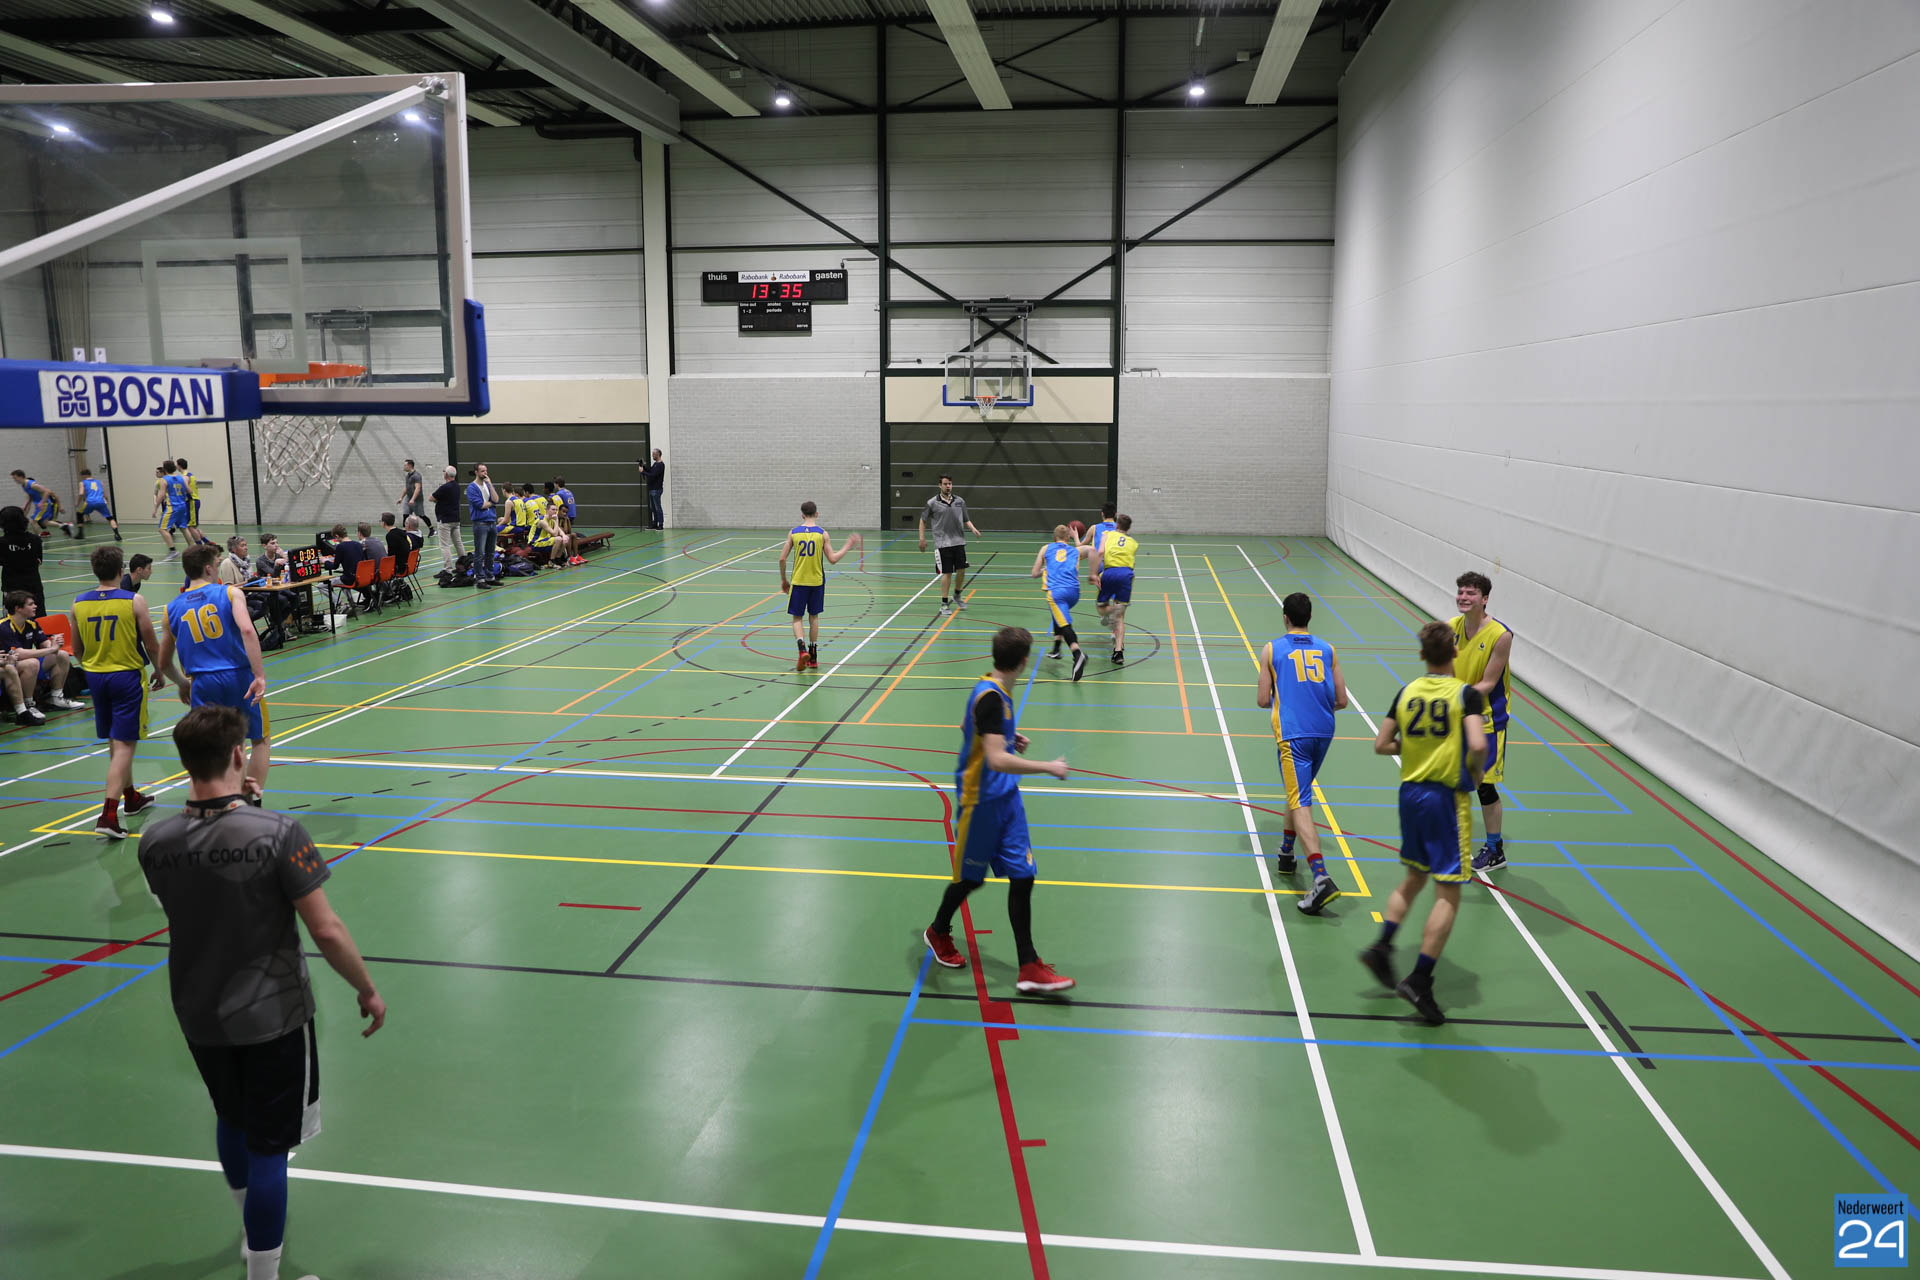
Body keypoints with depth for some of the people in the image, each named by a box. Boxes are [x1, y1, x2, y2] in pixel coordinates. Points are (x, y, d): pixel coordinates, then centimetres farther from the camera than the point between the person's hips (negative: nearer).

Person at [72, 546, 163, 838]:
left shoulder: (79, 603, 0)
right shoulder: (134, 601, -12)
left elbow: (77, 647, 10)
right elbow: (151, 644, -7)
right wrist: (160, 671, 9)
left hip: (95, 675, 5)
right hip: (127, 675, -5)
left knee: (114, 742, 20)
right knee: (124, 745, -4)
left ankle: (131, 797, 36)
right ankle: (109, 814, -13)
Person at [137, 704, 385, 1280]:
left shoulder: (155, 842, -10)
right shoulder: (277, 832, -24)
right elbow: (326, 931, -22)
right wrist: (368, 991, -6)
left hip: (198, 1017, 6)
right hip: (272, 1016, -5)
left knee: (231, 1121, 28)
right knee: (268, 1146, 8)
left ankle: (253, 1227, 52)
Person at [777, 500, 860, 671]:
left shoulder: (793, 533, -4)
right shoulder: (822, 534, -5)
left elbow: (782, 558, -4)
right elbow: (832, 559, -7)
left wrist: (783, 580, 9)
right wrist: (847, 547, 8)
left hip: (798, 582, -1)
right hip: (817, 582, 1)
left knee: (797, 617, 8)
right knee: (813, 616, 15)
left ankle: (802, 648, -17)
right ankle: (813, 656, 18)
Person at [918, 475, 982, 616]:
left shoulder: (960, 501, 7)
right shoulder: (932, 503, -3)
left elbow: (966, 520, 16)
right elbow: (923, 520, 9)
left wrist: (973, 529, -3)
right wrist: (922, 538, 4)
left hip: (959, 541, 3)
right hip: (942, 543, -3)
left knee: (961, 570, 3)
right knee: (947, 573, -4)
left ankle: (957, 595, 28)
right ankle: (944, 603, 7)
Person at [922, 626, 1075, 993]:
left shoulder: (995, 691, 4)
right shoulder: (991, 697, -25)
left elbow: (967, 725, 22)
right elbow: (997, 759, -33)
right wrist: (1048, 767, -26)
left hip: (1006, 797, 8)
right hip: (981, 801, -8)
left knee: (1022, 877, 4)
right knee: (970, 878, 11)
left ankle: (1029, 968, 9)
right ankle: (938, 932, 40)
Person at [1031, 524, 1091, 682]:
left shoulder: (1046, 549, 21)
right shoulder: (1076, 550, 23)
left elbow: (1034, 574, 19)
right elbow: (1091, 549, 0)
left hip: (1056, 591, -3)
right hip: (1074, 592, 3)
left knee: (1065, 624, -16)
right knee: (1059, 616, 32)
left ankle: (1078, 654, -40)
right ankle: (1056, 649, 34)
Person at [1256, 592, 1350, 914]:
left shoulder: (1271, 650, 2)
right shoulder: (1327, 650, 11)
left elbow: (1263, 700, 2)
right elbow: (1341, 700, 10)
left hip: (1292, 734, -5)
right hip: (1323, 732, 5)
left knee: (1301, 803, -10)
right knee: (1299, 793, 26)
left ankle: (1321, 877, -25)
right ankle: (1286, 853, 38)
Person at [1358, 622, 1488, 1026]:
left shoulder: (1406, 693, 3)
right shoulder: (1466, 694, -9)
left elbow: (1380, 745, 3)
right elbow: (1477, 745, -22)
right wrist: (1474, 770, -3)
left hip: (1410, 792, 6)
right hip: (1447, 798, -5)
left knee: (1414, 876, 24)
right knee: (1448, 893, -1)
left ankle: (1381, 946, 16)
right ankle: (1419, 980, -4)